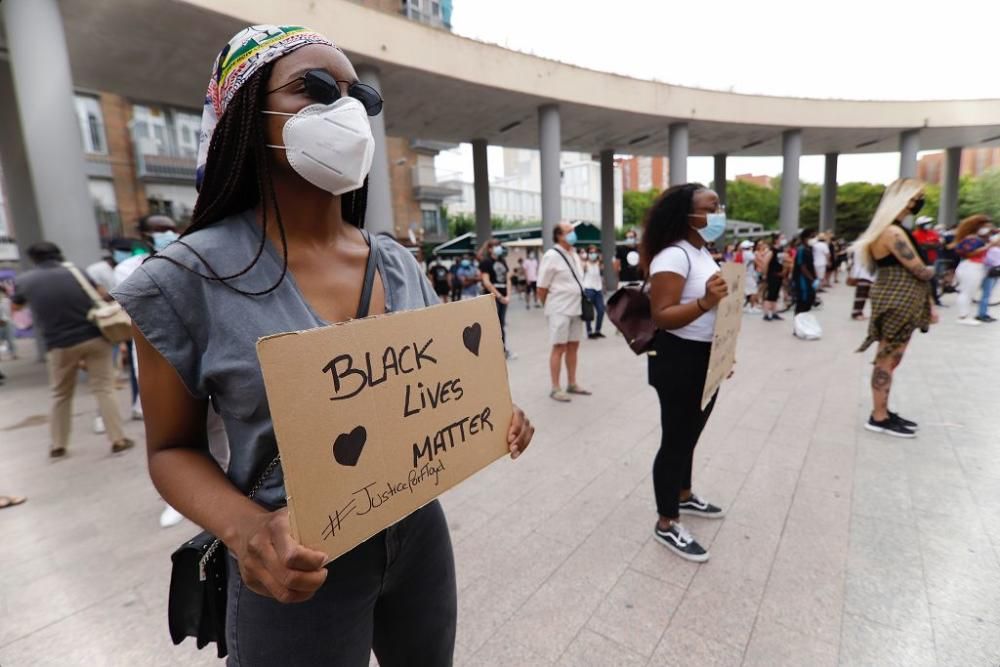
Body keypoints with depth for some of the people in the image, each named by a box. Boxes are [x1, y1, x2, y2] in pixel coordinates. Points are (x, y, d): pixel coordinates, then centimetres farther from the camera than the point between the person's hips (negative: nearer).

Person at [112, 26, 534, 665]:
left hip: (418, 534, 5)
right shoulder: (187, 279, -15)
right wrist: (246, 529, -24)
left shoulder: (399, 264, -3)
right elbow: (174, 447, -6)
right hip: (300, 566, -4)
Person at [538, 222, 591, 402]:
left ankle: (572, 384, 25)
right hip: (559, 310, -8)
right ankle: (555, 389, 7)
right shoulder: (551, 256, -13)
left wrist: (581, 303, 15)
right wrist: (551, 306, -2)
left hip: (576, 308, 8)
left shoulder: (574, 255, 12)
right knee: (559, 348, -3)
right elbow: (541, 288, -13)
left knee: (573, 346, 13)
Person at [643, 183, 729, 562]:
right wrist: (705, 302, -39)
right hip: (679, 361, -10)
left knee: (689, 436, 22)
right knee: (676, 440, 1)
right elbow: (661, 316, -26)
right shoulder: (673, 256, -19)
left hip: (706, 359, 10)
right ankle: (666, 525, 17)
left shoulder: (702, 252, 11)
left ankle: (684, 497, 43)